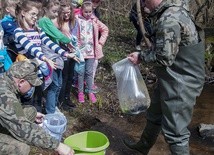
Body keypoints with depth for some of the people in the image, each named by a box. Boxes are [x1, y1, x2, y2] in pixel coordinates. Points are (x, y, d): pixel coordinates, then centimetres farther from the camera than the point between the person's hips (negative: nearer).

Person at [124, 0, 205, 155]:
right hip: (172, 80, 11)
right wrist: (143, 54, 5)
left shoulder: (169, 19, -25)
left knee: (175, 130, 1)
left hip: (180, 85, -11)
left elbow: (164, 58, -25)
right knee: (155, 115, 26)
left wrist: (141, 56, -9)